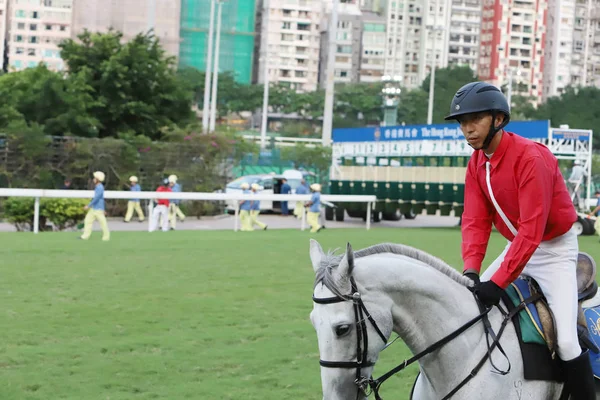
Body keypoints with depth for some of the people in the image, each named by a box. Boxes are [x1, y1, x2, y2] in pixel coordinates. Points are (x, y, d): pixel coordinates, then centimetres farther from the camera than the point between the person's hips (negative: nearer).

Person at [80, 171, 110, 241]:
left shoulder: (100, 188, -18)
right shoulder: (97, 187, 14)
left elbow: (96, 198, -24)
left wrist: (88, 206, -20)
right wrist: (103, 209, 25)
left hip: (98, 209, -10)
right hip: (93, 208, 10)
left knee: (102, 222, -2)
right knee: (88, 220, 7)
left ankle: (106, 236, 7)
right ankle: (85, 235, 8)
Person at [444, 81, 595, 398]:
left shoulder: (531, 157, -26)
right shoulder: (477, 163, -2)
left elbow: (532, 228, -31)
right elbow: (475, 221, -7)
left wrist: (499, 282, -36)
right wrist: (471, 269, -24)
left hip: (555, 249, -8)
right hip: (518, 246, 8)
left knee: (566, 341, -20)